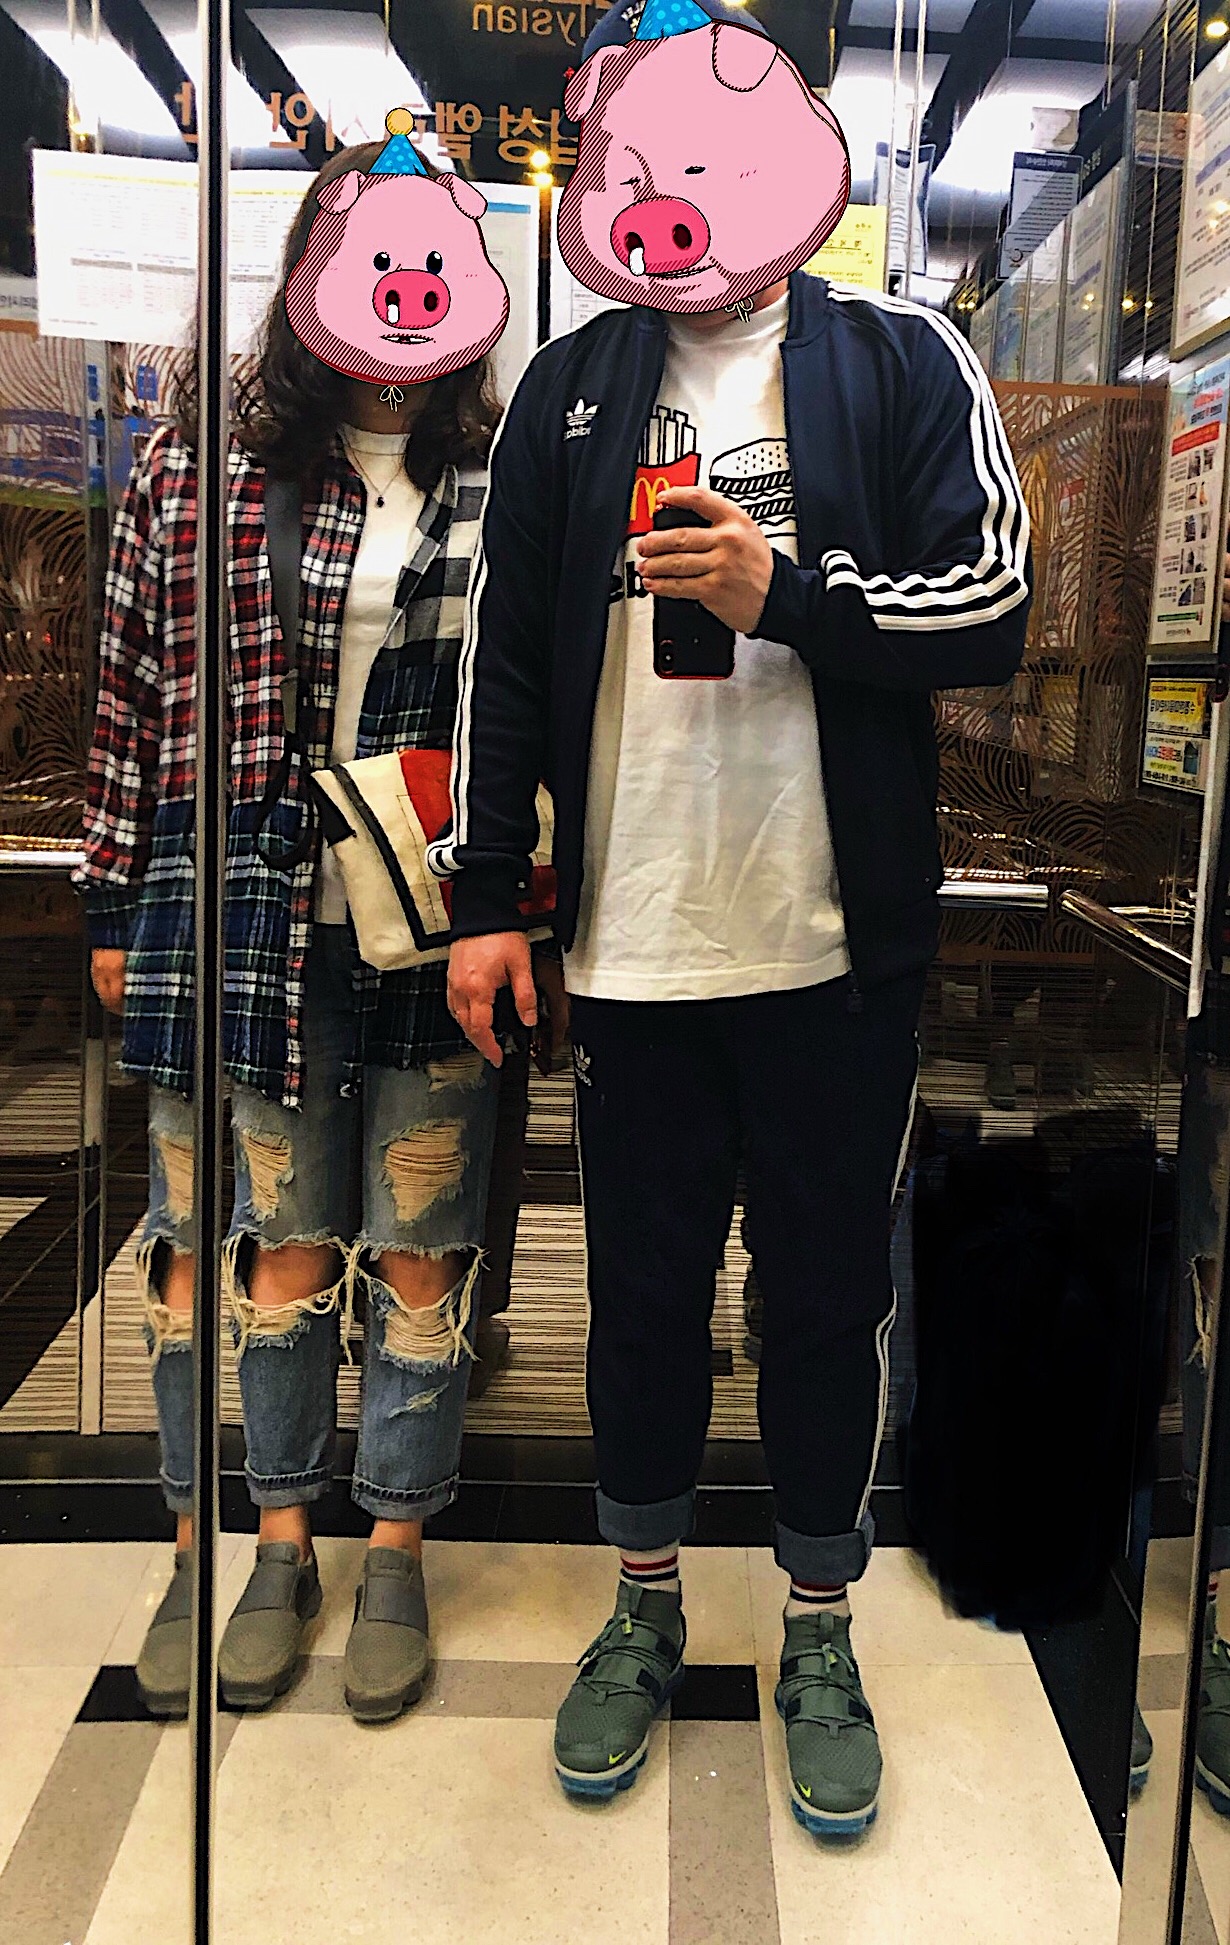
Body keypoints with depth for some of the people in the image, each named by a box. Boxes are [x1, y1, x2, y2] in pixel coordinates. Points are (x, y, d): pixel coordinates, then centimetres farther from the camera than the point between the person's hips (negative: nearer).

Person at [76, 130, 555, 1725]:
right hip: (255, 918, 0)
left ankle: (396, 1550, 28)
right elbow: (137, 688, 4)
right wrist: (117, 905, 4)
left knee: (421, 1249, 10)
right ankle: (268, 1539, 28)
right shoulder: (202, 463, 3)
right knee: (272, 1242, 9)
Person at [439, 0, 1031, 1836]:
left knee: (830, 1294, 10)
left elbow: (993, 608, -4)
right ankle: (644, 1612, 34)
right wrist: (486, 895, 4)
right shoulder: (569, 388, 9)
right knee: (641, 1291, 13)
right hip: (630, 944, 2)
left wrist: (783, 597, -18)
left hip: (837, 944, -1)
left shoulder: (901, 361, 2)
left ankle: (819, 1637, 31)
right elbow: (505, 653, 8)